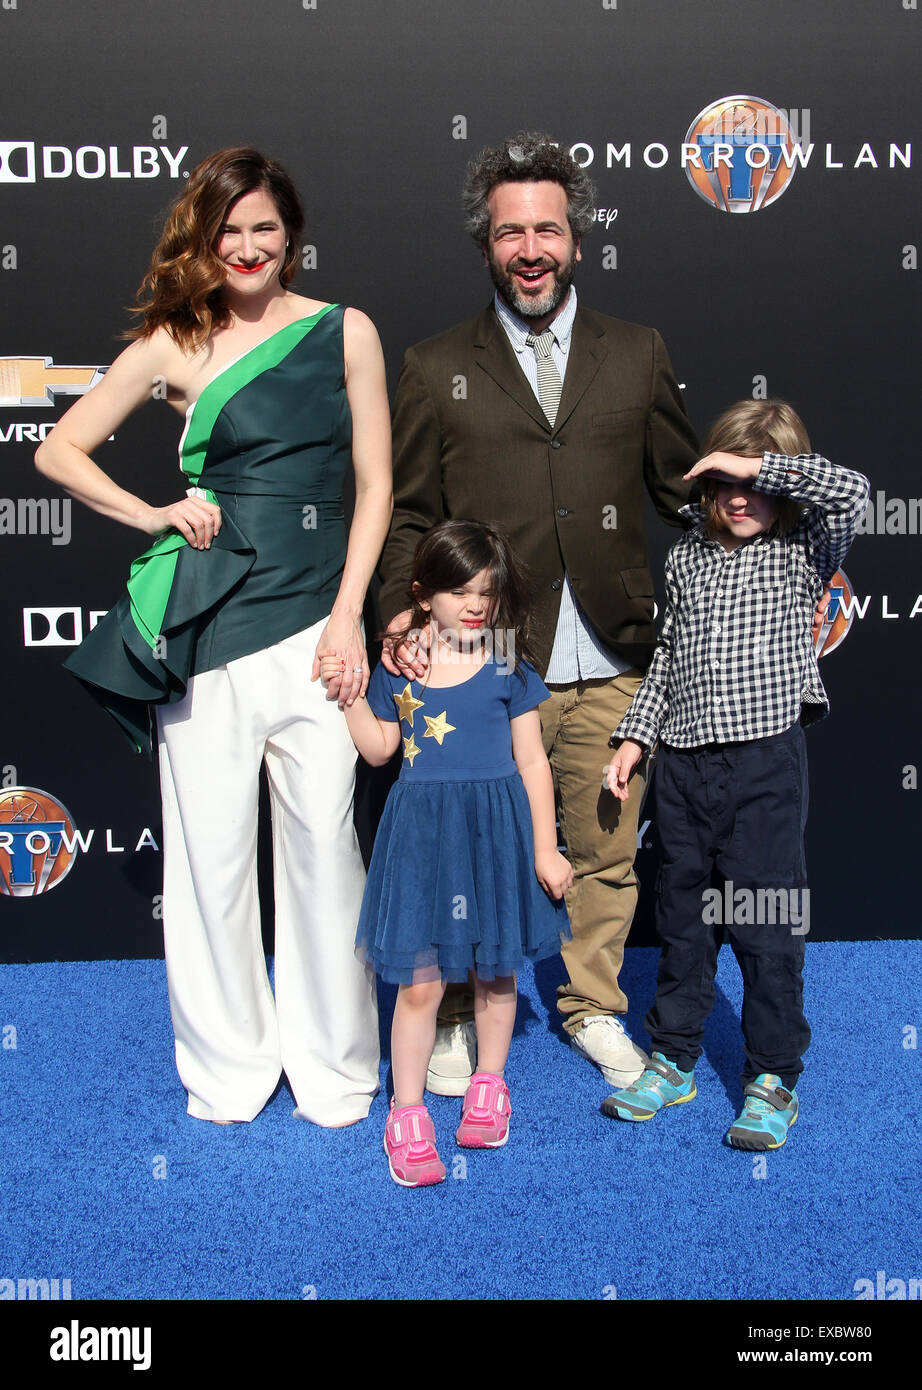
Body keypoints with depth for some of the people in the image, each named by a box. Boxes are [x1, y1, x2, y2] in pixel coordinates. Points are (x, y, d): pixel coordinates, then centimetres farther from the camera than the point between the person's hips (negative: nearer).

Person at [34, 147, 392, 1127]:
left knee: (324, 845, 2)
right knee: (209, 850, 6)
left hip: (313, 624, 0)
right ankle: (228, 1063, 26)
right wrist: (153, 515, -1)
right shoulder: (176, 345, 7)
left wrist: (348, 615, -3)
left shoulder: (345, 331, 7)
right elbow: (58, 450, 13)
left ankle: (332, 1064, 21)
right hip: (205, 629, 0)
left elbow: (374, 484, 6)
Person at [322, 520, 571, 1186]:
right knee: (419, 981, 0)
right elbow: (379, 749, 11)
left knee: (495, 970, 14)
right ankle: (407, 1114, 14)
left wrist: (545, 851, -2)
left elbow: (532, 762, -1)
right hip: (421, 828, 0)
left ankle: (488, 1085, 35)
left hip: (495, 828, 0)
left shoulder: (509, 669, -3)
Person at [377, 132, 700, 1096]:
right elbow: (406, 515, 5)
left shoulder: (637, 355, 11)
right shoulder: (435, 368, 6)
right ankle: (456, 1018, 29)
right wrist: (402, 617, -10)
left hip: (615, 664, 2)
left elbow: (685, 491, 12)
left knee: (606, 851, 13)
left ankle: (593, 1008, 35)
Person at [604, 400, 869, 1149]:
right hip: (684, 758, 4)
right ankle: (674, 1059, 28)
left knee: (768, 921, 2)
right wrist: (635, 734, 14)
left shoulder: (801, 550, 0)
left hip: (767, 759, -4)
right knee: (683, 915, 14)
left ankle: (774, 1077, 17)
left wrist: (758, 466, -16)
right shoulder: (686, 556, 11)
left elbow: (852, 492, -19)